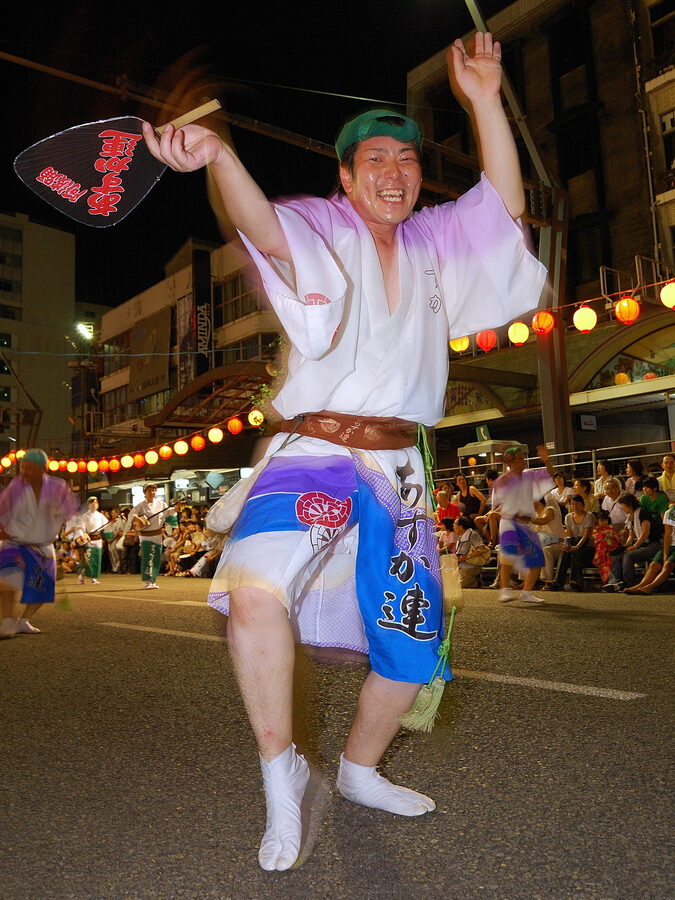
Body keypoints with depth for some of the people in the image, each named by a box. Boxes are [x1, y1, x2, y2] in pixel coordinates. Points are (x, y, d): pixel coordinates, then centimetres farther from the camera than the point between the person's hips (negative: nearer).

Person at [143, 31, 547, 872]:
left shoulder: (434, 242, 15)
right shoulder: (322, 230, -1)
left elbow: (504, 202, 11)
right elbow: (266, 228, -21)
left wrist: (484, 101, -1)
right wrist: (221, 158, -41)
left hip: (398, 468, 5)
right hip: (315, 452, -5)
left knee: (410, 648, 9)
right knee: (256, 592, -31)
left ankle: (359, 770, 36)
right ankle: (281, 772, -6)